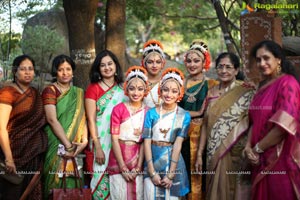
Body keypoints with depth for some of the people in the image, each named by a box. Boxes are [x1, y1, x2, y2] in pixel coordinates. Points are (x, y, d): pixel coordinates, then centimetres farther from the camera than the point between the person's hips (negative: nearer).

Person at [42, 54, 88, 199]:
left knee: (72, 182, 5)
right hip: (57, 145, -4)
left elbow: (83, 118, 4)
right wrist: (68, 145, -18)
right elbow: (52, 120, -12)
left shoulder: (78, 93, 13)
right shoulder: (50, 91, -3)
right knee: (56, 180, -3)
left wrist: (84, 141, -13)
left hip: (75, 148, 4)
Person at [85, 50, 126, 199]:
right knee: (102, 179, -3)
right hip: (102, 143, -3)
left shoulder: (123, 89, 9)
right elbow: (91, 120, -6)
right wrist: (98, 148, -13)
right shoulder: (93, 88, -2)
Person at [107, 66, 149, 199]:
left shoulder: (148, 112, 4)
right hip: (118, 160, -2)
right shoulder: (118, 109, -3)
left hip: (138, 159, 2)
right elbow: (114, 139, -6)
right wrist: (124, 168, -10)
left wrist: (138, 168, -7)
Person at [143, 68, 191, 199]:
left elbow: (178, 144, -9)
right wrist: (152, 172, -12)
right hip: (152, 163, 1)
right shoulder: (151, 113, 1)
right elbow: (147, 142, -4)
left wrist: (170, 174, -14)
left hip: (173, 164, -1)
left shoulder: (184, 116, -2)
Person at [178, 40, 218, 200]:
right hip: (183, 136, 3)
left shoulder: (212, 85, 1)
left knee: (200, 176, -3)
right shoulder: (181, 84, 11)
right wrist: (195, 113, -3)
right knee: (186, 174, 5)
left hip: (203, 136, -3)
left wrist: (185, 113, -4)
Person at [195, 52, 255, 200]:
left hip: (236, 154, -4)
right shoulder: (211, 93, 8)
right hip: (213, 154, 4)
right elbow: (205, 124, 10)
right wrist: (199, 154, 8)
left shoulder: (246, 93, -5)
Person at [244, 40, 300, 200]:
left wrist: (257, 148, -11)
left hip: (281, 158, -8)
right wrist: (249, 146, -4)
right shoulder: (263, 86, 14)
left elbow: (284, 123, -19)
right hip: (262, 159, 8)